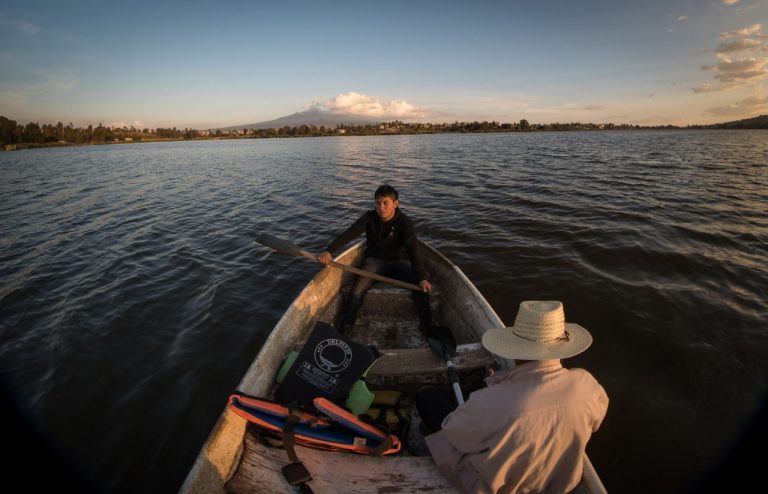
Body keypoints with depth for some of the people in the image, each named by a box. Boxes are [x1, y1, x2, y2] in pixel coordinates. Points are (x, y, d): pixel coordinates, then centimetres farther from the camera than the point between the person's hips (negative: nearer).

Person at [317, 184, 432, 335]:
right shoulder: (369, 218, -7)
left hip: (398, 261, -1)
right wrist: (329, 251, -33)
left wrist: (422, 277, -40)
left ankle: (428, 327, -16)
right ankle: (345, 328, -19)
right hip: (374, 260, 1)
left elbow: (413, 250, -27)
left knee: (422, 286, -26)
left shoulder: (405, 222, -15)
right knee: (358, 288, -27)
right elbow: (349, 234, -16)